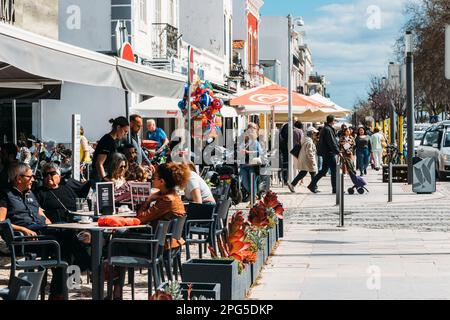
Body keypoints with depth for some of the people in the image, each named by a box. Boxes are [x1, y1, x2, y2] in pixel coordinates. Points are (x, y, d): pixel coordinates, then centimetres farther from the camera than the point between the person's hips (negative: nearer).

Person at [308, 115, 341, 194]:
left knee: (324, 170, 14)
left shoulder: (325, 129, 16)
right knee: (334, 170, -3)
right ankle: (335, 189, 1)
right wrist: (338, 152, -17)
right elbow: (332, 142, -20)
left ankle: (312, 185, 14)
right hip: (329, 153, -10)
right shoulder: (328, 130, -16)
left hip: (325, 153, 10)